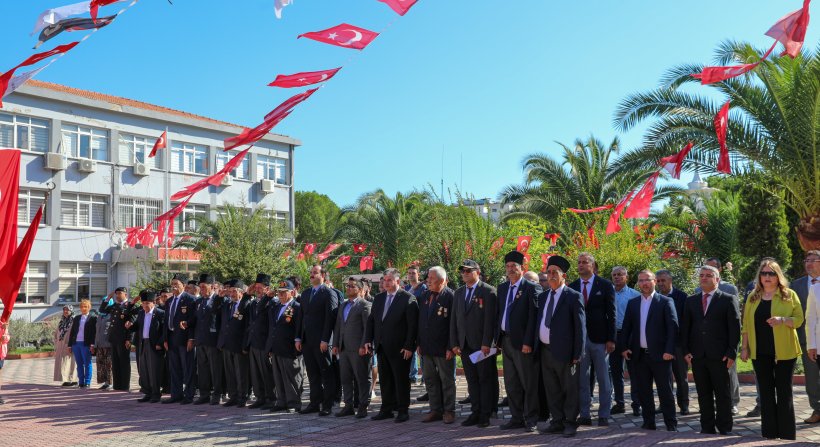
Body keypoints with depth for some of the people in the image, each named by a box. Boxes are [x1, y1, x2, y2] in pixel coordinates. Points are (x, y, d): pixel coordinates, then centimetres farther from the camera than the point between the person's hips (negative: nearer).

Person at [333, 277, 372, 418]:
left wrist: (364, 346, -16)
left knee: (362, 379, 0)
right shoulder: (343, 305, 18)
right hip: (344, 348, 8)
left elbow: (368, 327, -11)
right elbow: (338, 326, 19)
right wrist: (335, 345, 12)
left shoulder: (365, 305, -6)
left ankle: (363, 406, 7)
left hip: (358, 349, -7)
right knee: (345, 378, 10)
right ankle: (349, 406, 19)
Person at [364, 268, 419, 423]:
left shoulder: (408, 299, -9)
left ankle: (403, 410, 13)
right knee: (385, 380, 12)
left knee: (401, 380, 3)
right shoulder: (378, 298, 11)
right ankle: (386, 409, 21)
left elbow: (413, 325, -12)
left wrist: (409, 346, -15)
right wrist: (368, 340, 5)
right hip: (382, 347, 6)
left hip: (400, 349, -6)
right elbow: (371, 320, 15)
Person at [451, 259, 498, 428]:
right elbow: (454, 319, 13)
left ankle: (485, 415, 8)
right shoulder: (459, 293, 14)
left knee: (486, 380, 2)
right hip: (464, 345, 6)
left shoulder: (488, 291, -6)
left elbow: (490, 319, -12)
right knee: (472, 381, 10)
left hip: (483, 345, -6)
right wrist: (454, 343, 7)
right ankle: (475, 412, 16)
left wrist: (487, 343, -16)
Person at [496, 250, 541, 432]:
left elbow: (533, 317, -12)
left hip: (522, 342, -7)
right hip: (505, 340, 7)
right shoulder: (502, 288, 13)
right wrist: (498, 339, 8)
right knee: (511, 383, 12)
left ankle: (531, 419, 12)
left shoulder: (531, 288, -8)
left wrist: (528, 342, -17)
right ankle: (517, 418, 21)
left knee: (528, 383, 1)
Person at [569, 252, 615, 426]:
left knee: (603, 379, 6)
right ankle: (584, 415, 14)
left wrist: (611, 339, -8)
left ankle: (604, 415, 15)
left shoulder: (605, 285, 0)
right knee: (581, 379, 6)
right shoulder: (572, 287, 7)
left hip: (599, 339, -2)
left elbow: (611, 314, -3)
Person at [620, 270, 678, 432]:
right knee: (643, 391, 8)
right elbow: (626, 327, 13)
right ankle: (648, 422, 17)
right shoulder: (632, 303, 12)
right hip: (639, 355, 4)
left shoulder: (665, 302, -1)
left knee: (665, 391, 1)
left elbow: (673, 327, -6)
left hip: (659, 354, -4)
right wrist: (624, 347, 2)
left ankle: (671, 424, 8)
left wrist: (669, 350, -14)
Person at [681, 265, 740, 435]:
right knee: (703, 394, 8)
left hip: (719, 355, -3)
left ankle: (724, 427, 14)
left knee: (723, 393, 4)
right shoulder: (691, 301, 12)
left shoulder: (728, 300, 1)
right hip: (697, 355, 3)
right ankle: (707, 426, 17)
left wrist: (731, 353, -9)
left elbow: (735, 328, -3)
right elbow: (684, 327, 11)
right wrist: (686, 350, 2)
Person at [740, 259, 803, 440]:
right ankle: (769, 434, 14)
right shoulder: (753, 297, 10)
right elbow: (746, 324, 11)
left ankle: (787, 435, 7)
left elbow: (799, 319, -4)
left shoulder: (789, 295, 1)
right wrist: (744, 347, 6)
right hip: (760, 352, 3)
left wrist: (782, 320, -22)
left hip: (783, 351, -3)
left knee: (784, 392, 0)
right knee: (766, 392, 7)